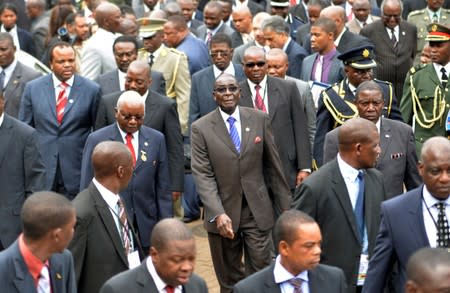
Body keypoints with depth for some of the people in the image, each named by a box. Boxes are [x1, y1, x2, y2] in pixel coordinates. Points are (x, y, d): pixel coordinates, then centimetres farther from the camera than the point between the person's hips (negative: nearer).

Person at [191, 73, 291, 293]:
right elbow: (203, 175, -9)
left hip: (258, 210, 1)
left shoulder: (260, 120, 1)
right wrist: (218, 214, -20)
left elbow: (273, 165, 7)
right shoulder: (201, 128, -4)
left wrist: (285, 204, 9)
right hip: (223, 213, -1)